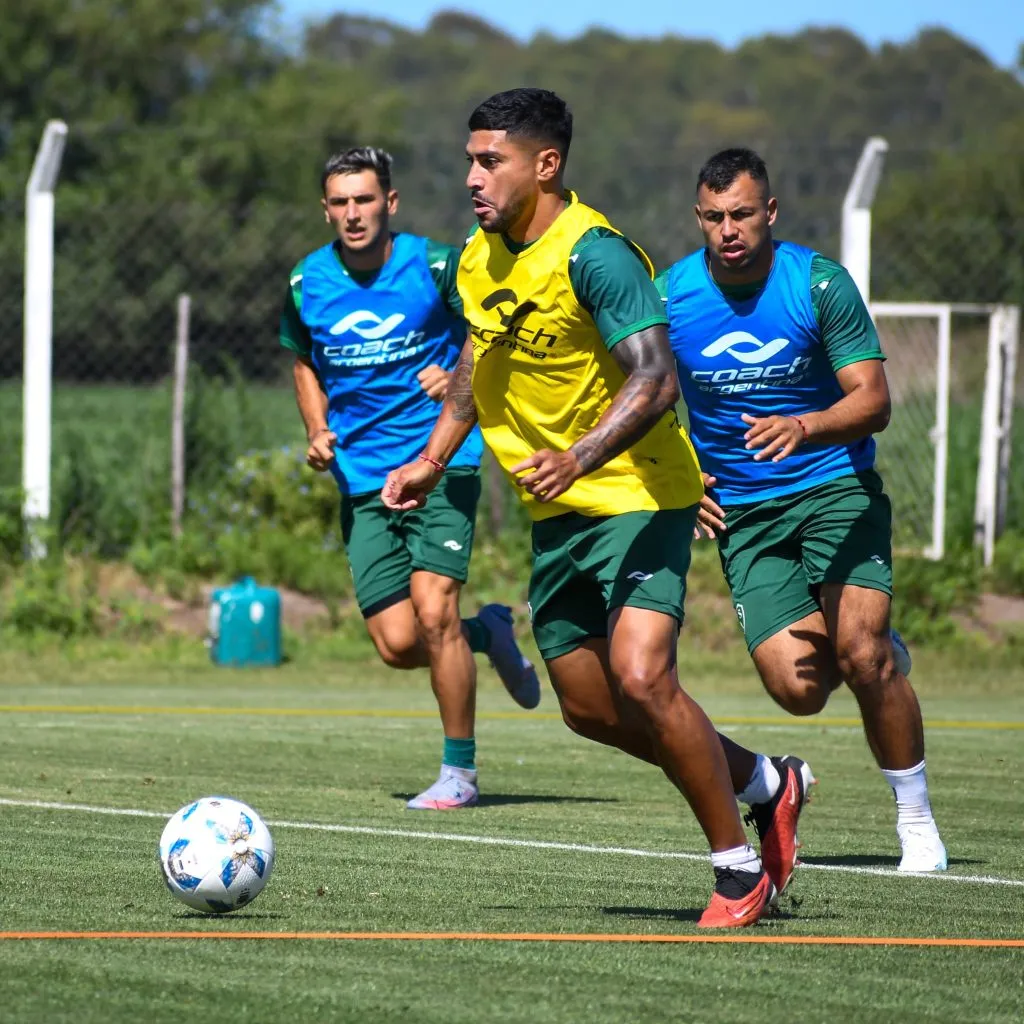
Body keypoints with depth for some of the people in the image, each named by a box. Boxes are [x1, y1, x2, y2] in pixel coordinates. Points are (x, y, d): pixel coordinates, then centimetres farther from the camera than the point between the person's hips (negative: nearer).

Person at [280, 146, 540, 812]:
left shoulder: (437, 266, -8)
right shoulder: (307, 285, 3)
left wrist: (458, 375, -14)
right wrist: (319, 433, 4)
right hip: (362, 480, 3)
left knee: (432, 609, -18)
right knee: (397, 644, -5)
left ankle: (460, 773, -2)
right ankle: (489, 634, 29)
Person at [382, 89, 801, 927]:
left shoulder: (593, 253, -20)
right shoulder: (479, 259, 6)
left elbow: (656, 380, -29)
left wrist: (577, 458, -42)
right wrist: (434, 460, 18)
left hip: (637, 497, -9)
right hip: (559, 513, 9)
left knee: (641, 678, -23)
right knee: (589, 708, 9)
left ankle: (741, 868, -9)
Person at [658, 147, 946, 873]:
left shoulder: (820, 283, -11)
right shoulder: (669, 296, -4)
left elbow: (873, 399, -14)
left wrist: (805, 428, -33)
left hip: (837, 488, -2)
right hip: (742, 512, 2)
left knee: (860, 654, -21)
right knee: (798, 688, -13)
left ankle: (917, 820, -3)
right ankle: (881, 653, 23)